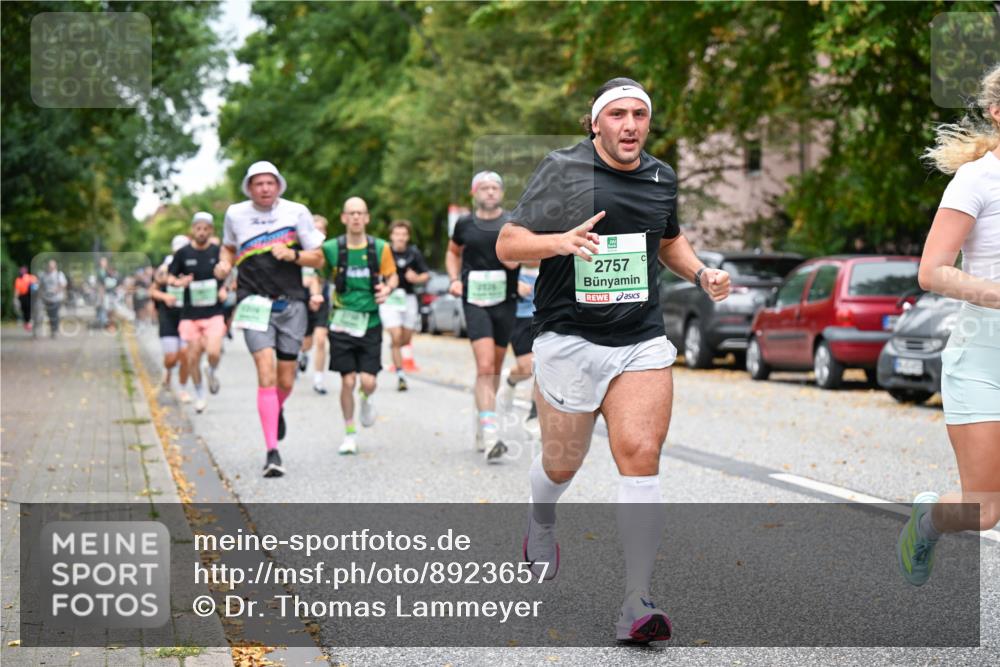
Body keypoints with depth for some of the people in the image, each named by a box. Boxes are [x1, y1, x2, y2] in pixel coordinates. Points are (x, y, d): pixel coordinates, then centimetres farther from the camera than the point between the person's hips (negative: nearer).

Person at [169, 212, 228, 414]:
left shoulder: (218, 252, 1)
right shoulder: (183, 253, 1)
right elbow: (171, 277, 8)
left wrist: (224, 289, -7)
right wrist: (179, 282, -15)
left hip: (214, 312, -1)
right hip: (190, 312, 1)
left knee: (213, 352, -18)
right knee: (193, 356, 3)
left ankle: (213, 371, 18)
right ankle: (199, 395, 22)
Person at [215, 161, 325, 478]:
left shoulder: (297, 212, -1)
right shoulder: (235, 214, 3)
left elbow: (318, 259, 3)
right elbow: (228, 247, 22)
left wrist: (292, 255, -15)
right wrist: (224, 264, 1)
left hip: (291, 303, 1)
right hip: (254, 302, -1)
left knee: (286, 381, 8)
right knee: (266, 374, -17)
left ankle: (277, 410, 45)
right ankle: (272, 452, -18)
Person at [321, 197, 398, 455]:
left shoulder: (380, 248, -2)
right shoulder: (330, 248, -4)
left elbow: (393, 276, 10)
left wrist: (387, 289, -11)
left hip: (370, 322, 0)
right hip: (342, 322, 0)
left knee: (368, 381, -7)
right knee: (347, 381, -3)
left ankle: (366, 399, 32)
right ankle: (350, 433, 16)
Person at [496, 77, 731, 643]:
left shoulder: (662, 178, 10)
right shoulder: (563, 169, -5)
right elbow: (508, 245, -6)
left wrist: (701, 272, 9)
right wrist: (560, 241, -24)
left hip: (642, 341, 2)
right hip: (569, 339, -2)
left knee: (641, 457, -15)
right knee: (562, 465, 12)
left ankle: (637, 605, -14)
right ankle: (541, 523, 50)